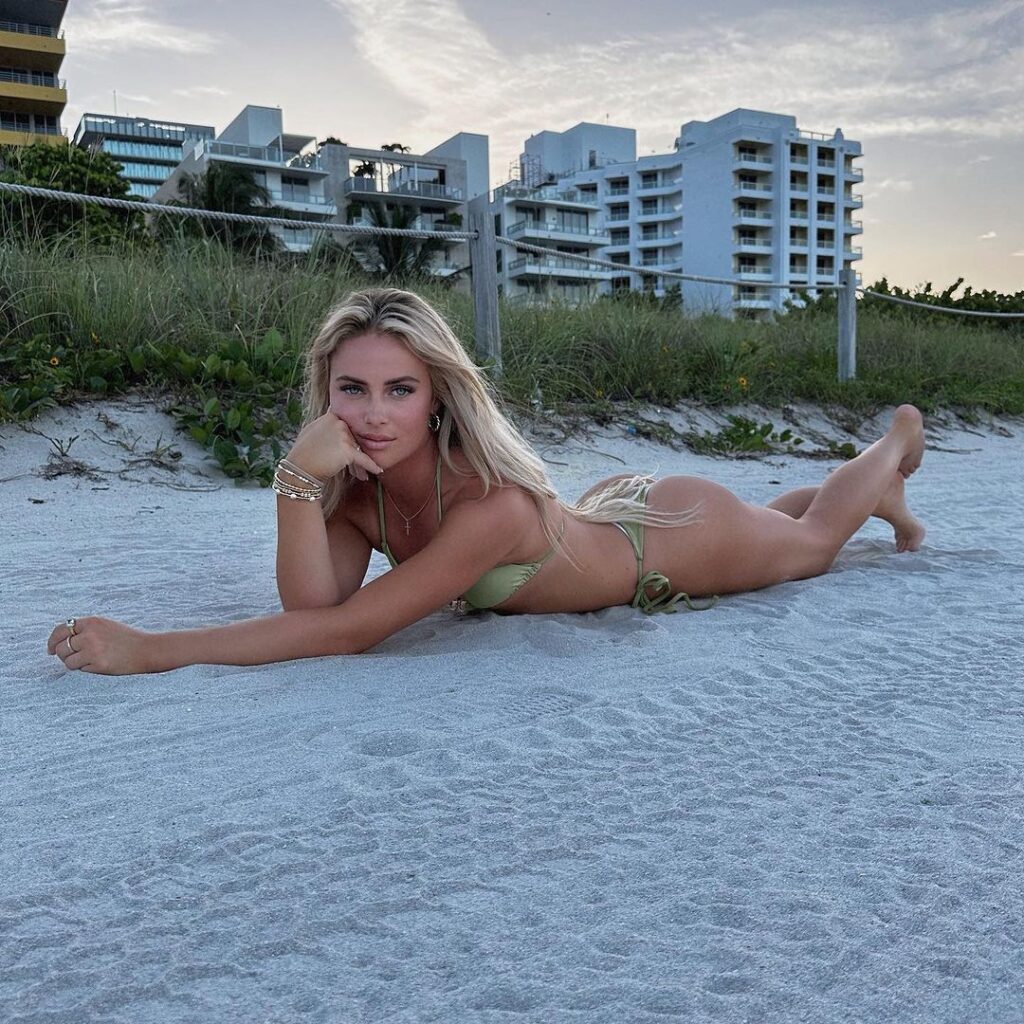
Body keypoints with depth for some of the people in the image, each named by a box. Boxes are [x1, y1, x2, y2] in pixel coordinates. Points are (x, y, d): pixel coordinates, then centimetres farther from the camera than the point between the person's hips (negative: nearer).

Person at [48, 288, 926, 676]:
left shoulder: (495, 504, -44)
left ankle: (897, 441, 52)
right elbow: (311, 606, -32)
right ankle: (877, 459, 61)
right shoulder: (357, 486, -24)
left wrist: (148, 650, -53)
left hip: (683, 535, -5)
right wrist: (299, 477, -46)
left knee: (812, 543, 26)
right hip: (610, 516, 6)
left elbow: (349, 631, -48)